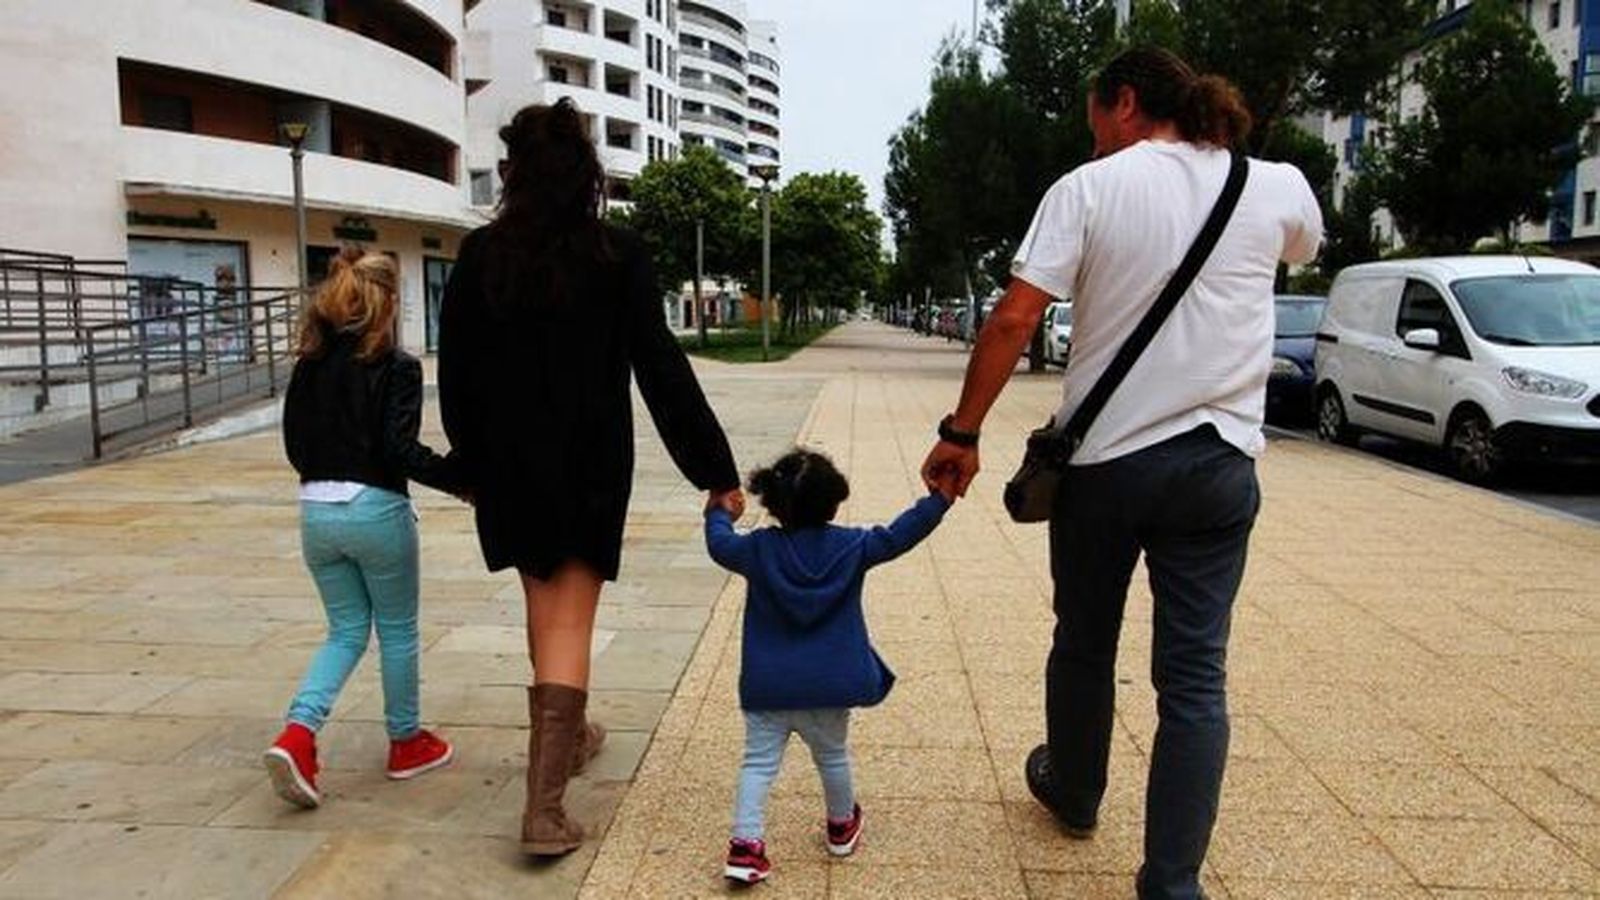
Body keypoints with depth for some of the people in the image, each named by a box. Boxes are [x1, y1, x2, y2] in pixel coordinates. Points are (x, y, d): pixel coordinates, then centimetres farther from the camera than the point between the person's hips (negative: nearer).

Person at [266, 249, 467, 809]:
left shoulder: (309, 365, 6)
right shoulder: (396, 367, -11)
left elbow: (295, 445, 10)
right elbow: (403, 451, -18)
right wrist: (462, 480, -10)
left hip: (317, 511, 5)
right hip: (376, 510, -5)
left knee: (346, 630, 17)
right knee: (397, 631, 13)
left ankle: (296, 736, 0)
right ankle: (406, 742, 27)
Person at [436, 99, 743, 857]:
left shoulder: (480, 254, -3)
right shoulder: (618, 255, -9)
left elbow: (456, 370, 2)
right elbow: (661, 369, -13)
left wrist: (472, 461, 15)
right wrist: (714, 468, -8)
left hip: (510, 465, 3)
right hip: (590, 466, -3)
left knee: (544, 608, 21)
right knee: (569, 623, 2)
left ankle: (566, 737, 41)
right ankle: (545, 805, -2)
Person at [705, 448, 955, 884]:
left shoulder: (758, 549, -3)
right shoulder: (852, 547, -6)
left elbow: (719, 545, 13)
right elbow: (899, 535, -2)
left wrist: (719, 514, 32)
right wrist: (941, 497, 5)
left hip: (765, 686, 0)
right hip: (828, 686, 0)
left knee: (758, 762, 6)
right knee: (832, 756, 20)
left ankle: (746, 844, -3)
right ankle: (842, 826, 40)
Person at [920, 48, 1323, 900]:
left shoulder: (1087, 188, -6)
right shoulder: (1279, 187, 4)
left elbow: (1012, 321, -13)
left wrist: (962, 432, -6)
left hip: (1102, 458, -1)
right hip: (1218, 463, 2)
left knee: (1083, 646, 18)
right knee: (1194, 675, 6)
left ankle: (1073, 794, 41)